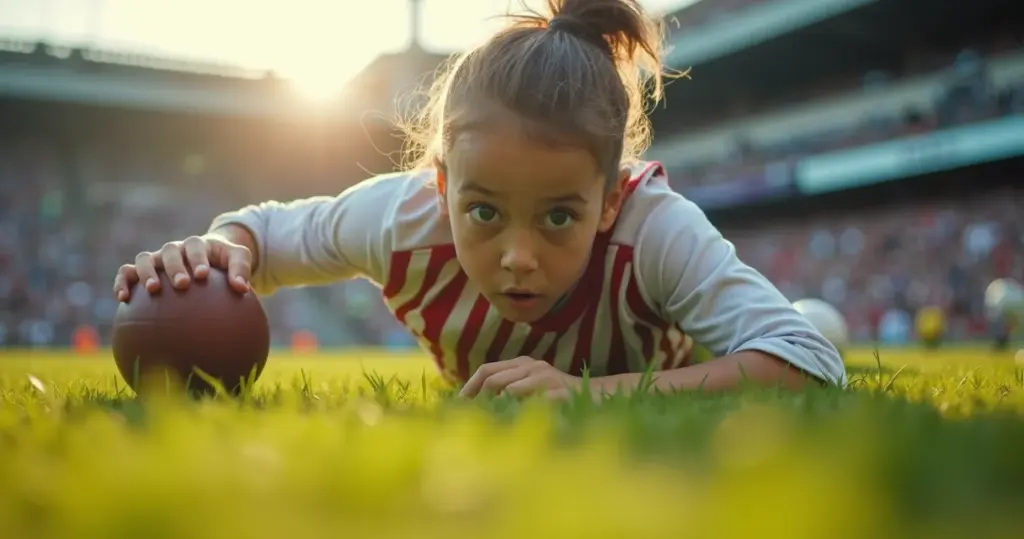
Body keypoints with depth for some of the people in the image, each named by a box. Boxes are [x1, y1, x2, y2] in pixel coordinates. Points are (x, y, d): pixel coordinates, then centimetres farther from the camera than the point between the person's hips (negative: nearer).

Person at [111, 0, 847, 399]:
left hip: (645, 382, -2)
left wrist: (592, 393, -62)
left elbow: (815, 368, -53)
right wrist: (217, 250, -46)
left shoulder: (654, 226, -47)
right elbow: (261, 229, -20)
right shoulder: (402, 215, -39)